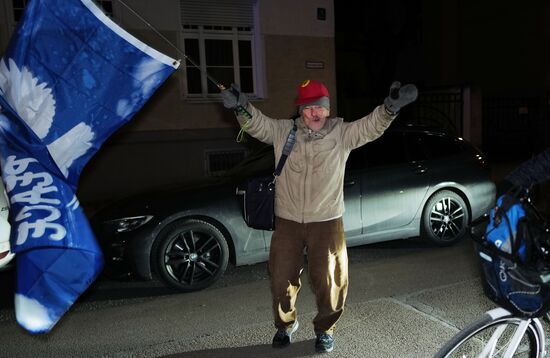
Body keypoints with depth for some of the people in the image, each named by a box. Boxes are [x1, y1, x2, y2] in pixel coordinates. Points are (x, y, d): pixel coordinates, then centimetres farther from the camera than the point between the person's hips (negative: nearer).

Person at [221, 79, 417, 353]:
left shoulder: (342, 133, -5)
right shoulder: (284, 131, 0)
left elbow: (372, 126, -16)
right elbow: (257, 123, -8)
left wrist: (390, 106, -36)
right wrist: (241, 106, -29)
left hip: (327, 222, -1)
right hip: (287, 221, 2)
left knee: (329, 282, 5)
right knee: (281, 279, 12)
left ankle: (324, 329, 33)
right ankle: (285, 325, 39)